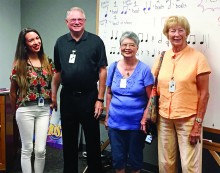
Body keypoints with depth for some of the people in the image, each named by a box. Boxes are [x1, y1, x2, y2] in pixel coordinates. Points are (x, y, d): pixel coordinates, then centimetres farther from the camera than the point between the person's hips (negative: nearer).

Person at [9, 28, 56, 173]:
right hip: (26, 110, -3)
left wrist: (52, 101, 8)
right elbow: (13, 91, 4)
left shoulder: (48, 62, 5)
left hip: (44, 109, 3)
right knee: (27, 149, 7)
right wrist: (16, 110, 11)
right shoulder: (19, 64, -5)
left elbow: (54, 83, 13)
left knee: (41, 150, 5)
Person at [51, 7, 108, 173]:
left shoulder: (95, 41, -4)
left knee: (93, 140, 7)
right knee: (68, 139, 15)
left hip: (89, 96, -3)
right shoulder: (60, 42, 8)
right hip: (67, 97, 4)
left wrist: (100, 99, -10)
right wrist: (53, 95, 10)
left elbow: (102, 71, -6)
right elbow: (58, 72, 13)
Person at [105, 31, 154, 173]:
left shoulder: (144, 69, -8)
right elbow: (109, 94, 10)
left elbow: (151, 98, -5)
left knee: (135, 158, 14)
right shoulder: (113, 67, 2)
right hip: (115, 122, 3)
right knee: (118, 157, 13)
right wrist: (107, 116, 8)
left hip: (136, 123, -2)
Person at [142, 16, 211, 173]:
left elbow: (204, 93, -7)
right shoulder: (162, 57, 6)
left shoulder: (198, 57, -7)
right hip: (164, 118, 4)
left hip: (188, 119, -4)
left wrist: (198, 123, -10)